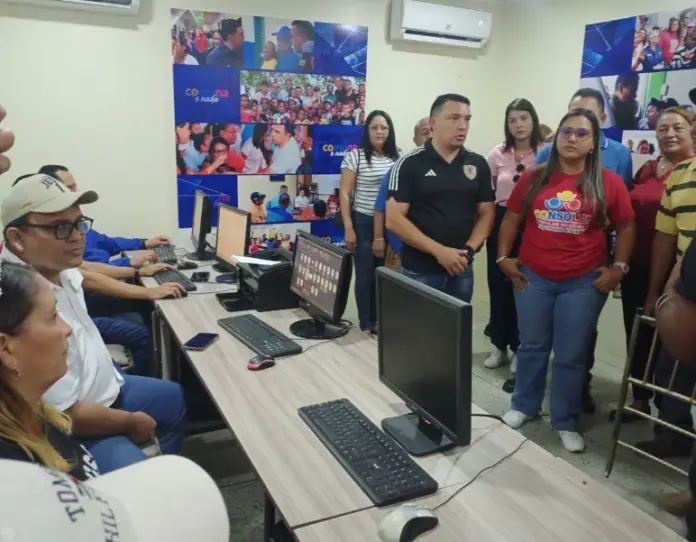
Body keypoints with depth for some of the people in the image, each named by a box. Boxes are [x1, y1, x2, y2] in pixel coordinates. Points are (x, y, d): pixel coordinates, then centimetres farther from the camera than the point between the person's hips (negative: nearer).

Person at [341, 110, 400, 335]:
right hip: (364, 224, -3)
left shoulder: (397, 158, 7)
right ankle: (366, 325, 17)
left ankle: (381, 321, 25)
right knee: (365, 276, 4)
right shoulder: (355, 156, -3)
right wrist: (348, 228, -11)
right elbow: (345, 194, -5)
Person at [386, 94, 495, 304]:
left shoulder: (479, 164, 4)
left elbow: (487, 213, 7)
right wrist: (439, 251, -16)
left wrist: (469, 250, -10)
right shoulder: (410, 163, -6)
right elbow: (394, 219, -11)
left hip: (462, 268, 3)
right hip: (419, 270, -3)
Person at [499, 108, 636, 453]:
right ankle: (524, 406, 34)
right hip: (532, 278, 1)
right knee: (532, 346, 15)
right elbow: (511, 220, 7)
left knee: (571, 355, 9)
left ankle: (566, 422, 25)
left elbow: (626, 227, 4)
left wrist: (619, 267, -3)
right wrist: (503, 258, 2)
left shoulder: (608, 182, -3)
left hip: (584, 283, -1)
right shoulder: (534, 178, 1)